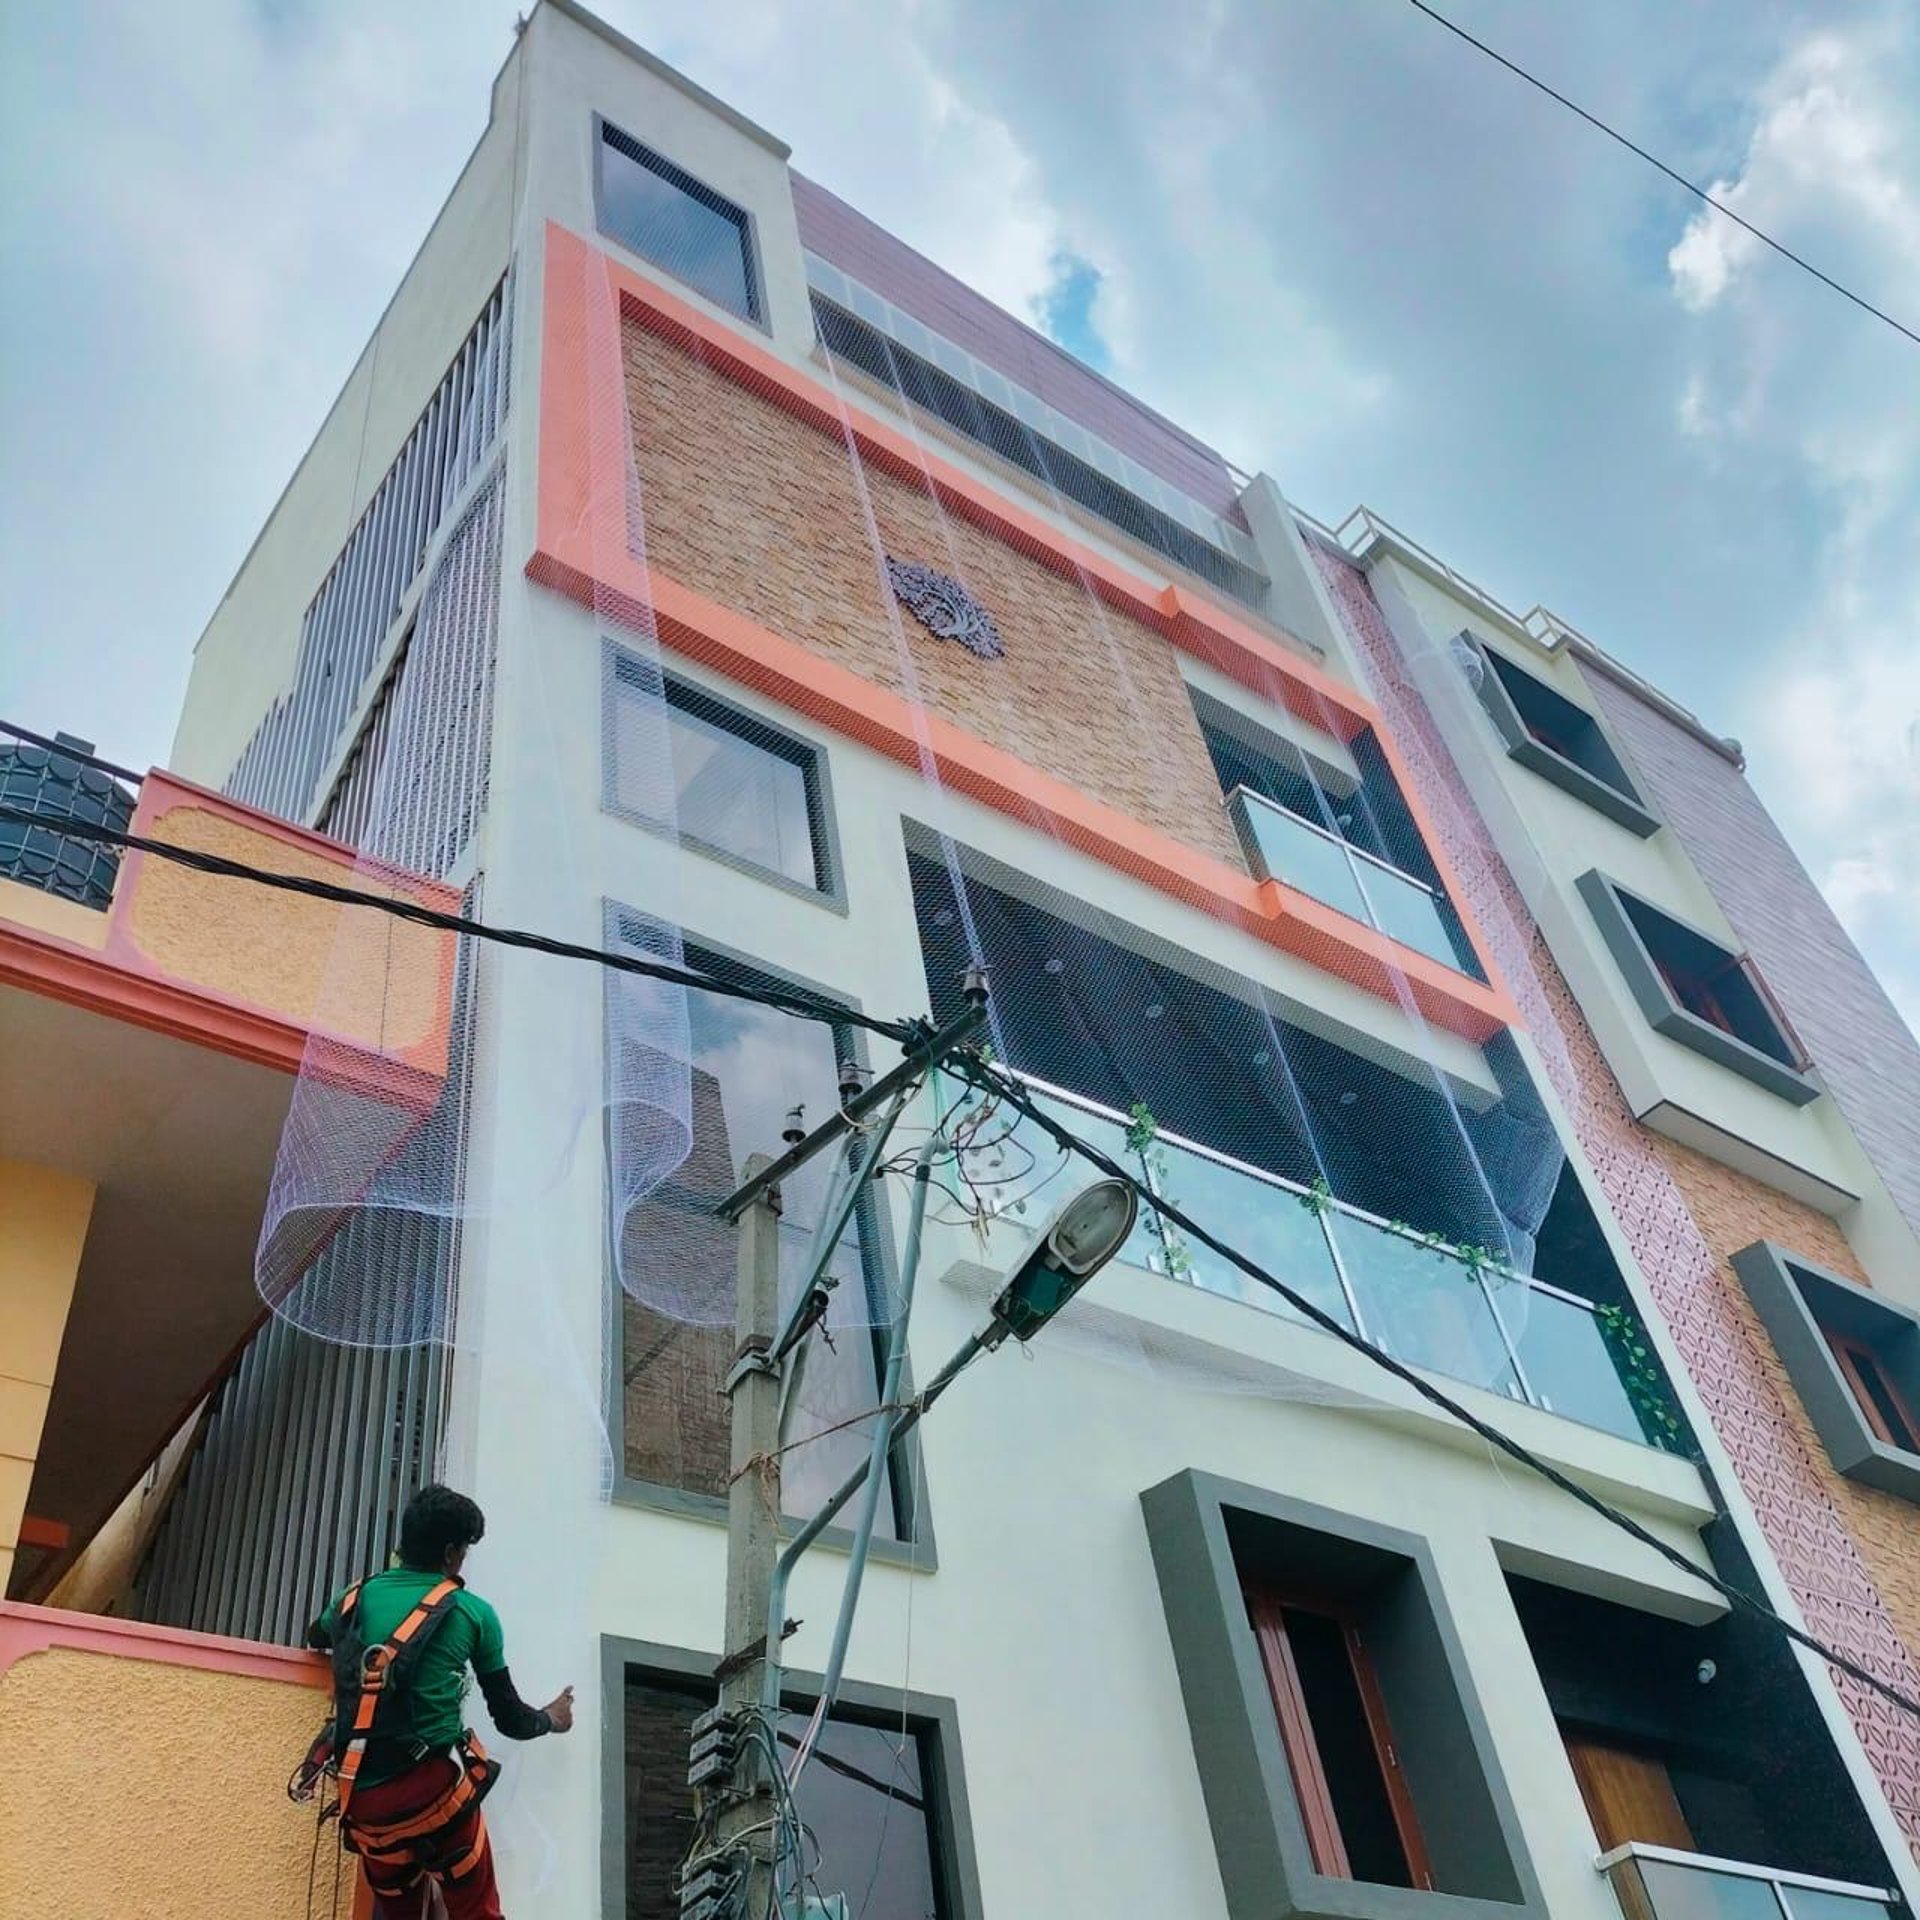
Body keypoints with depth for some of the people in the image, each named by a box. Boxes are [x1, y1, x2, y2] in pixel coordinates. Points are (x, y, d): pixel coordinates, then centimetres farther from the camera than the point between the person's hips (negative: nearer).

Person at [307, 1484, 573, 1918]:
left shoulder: (357, 1597, 10)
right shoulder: (472, 1612, 1)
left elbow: (316, 1638, 37)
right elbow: (510, 1719, 10)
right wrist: (551, 1719, 31)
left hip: (362, 1800, 4)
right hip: (432, 1791, -4)